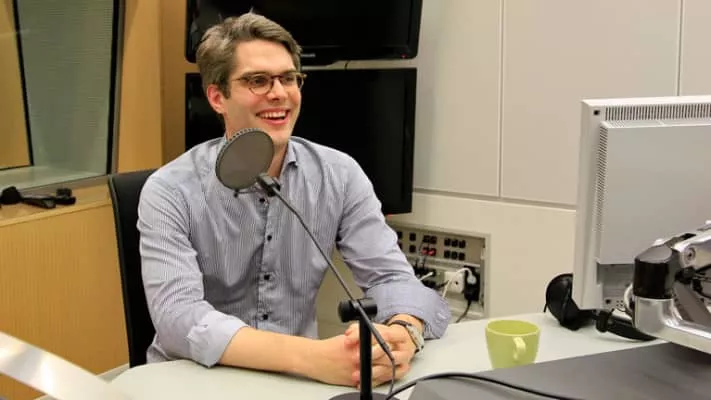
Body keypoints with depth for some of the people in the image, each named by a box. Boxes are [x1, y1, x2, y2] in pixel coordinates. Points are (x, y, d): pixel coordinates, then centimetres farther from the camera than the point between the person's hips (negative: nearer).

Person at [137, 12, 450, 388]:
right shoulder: (170, 192, -12)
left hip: (297, 380, 3)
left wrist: (403, 334, -30)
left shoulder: (340, 176, -2)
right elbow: (178, 319, -24)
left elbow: (390, 276, -6)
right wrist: (313, 357, -37)